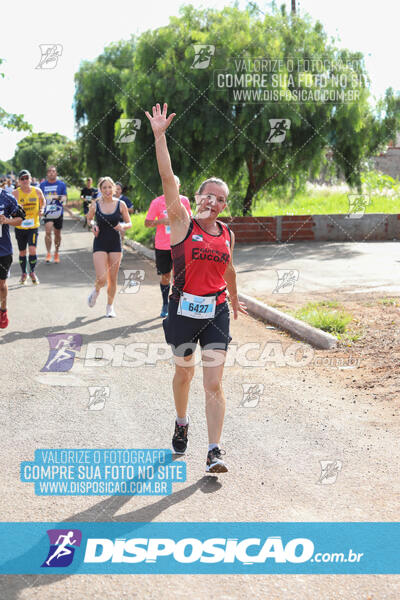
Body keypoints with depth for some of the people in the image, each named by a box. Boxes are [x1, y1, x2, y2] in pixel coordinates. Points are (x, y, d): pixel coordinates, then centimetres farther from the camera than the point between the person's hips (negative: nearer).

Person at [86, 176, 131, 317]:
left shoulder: (120, 204, -2)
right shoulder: (95, 204, -3)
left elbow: (129, 223, 6)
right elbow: (89, 219, 14)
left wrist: (123, 226, -16)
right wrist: (93, 225, -8)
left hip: (115, 244, 1)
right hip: (100, 244, -1)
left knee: (113, 279, 7)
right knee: (101, 279, -12)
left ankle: (110, 306, 25)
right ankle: (96, 290, 24)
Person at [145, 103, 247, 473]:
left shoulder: (227, 235, 5)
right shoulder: (182, 223, -6)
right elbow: (168, 179, -17)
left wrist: (234, 299, 37)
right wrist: (159, 135, -25)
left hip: (216, 312, 2)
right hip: (183, 311, -2)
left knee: (214, 384, -5)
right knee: (183, 373, 16)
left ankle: (214, 451, -4)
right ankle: (181, 424, 43)